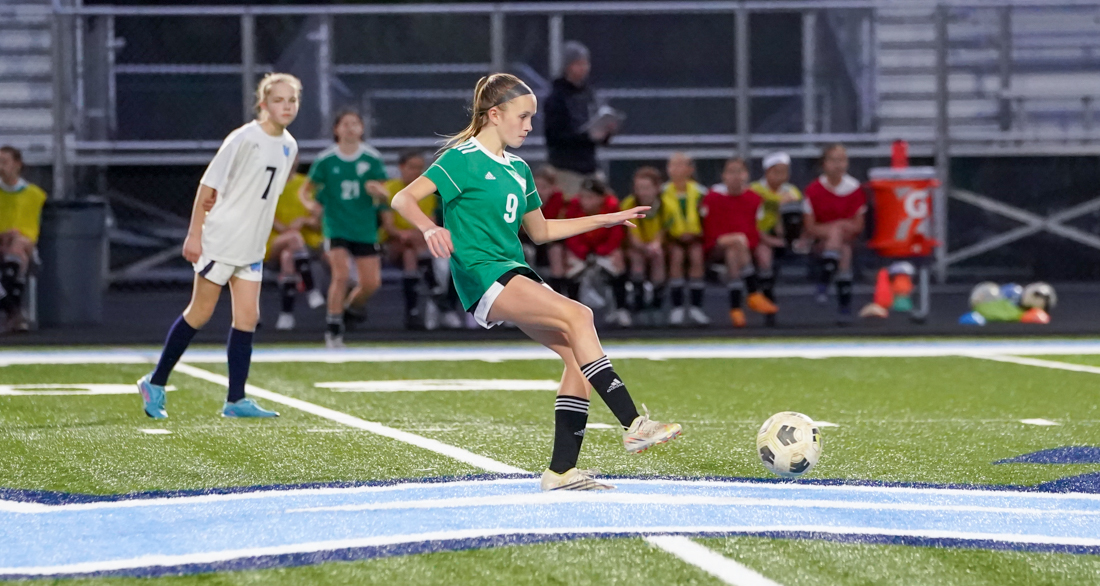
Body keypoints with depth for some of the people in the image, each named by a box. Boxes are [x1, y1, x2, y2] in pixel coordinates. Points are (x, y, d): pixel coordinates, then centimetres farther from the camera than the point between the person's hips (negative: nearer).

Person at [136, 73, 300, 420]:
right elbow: (208, 186, -13)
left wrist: (260, 235, 12)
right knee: (200, 313, 0)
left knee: (247, 317, 2)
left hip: (252, 248, 7)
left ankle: (235, 400, 5)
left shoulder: (288, 146, 6)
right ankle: (155, 383, 12)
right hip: (219, 242, -7)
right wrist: (194, 234, -14)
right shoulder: (244, 140, -16)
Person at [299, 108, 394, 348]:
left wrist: (378, 191, -17)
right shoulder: (325, 160, -2)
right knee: (341, 275, -19)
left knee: (371, 283, -1)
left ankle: (351, 306, 30)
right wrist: (310, 203, -18)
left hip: (365, 227, 2)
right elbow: (305, 190, 4)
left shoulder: (372, 159, 1)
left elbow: (385, 194, 6)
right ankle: (333, 328, -8)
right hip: (336, 226, -2)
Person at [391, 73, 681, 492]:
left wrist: (607, 220, 27)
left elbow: (541, 231, 29)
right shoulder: (462, 159, -5)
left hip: (515, 276, 9)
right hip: (482, 275, -8)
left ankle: (562, 470, -3)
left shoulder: (518, 169, 19)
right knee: (577, 315, -25)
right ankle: (633, 425, -29)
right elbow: (404, 199, -14)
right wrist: (430, 229, -35)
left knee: (577, 352, -7)